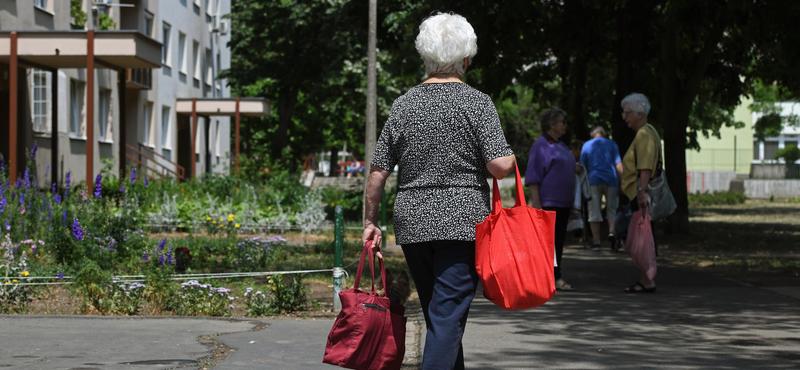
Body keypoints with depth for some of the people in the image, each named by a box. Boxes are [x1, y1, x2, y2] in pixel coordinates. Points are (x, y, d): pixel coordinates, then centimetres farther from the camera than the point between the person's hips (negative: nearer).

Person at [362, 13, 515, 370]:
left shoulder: (404, 103, 5)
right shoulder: (477, 102, -6)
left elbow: (378, 170, 4)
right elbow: (499, 165, -15)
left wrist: (370, 221, 13)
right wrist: (512, 157, 7)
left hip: (411, 222, 4)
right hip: (462, 221, -4)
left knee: (436, 312, 18)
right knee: (448, 316, -5)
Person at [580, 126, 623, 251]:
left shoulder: (586, 145, 12)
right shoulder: (612, 144, 11)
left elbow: (582, 167, 10)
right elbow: (619, 165, 3)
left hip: (594, 180, 0)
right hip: (611, 180, 0)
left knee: (594, 211, 1)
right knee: (611, 208, 11)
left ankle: (596, 241, 0)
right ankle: (611, 230, -15)